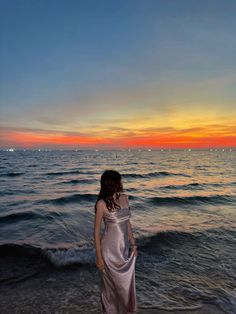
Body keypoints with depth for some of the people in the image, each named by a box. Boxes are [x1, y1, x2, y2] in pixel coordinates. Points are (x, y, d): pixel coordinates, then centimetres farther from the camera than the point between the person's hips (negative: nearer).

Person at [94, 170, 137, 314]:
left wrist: (133, 244, 10)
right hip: (111, 249, -5)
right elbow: (97, 231, -12)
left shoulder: (125, 198, -2)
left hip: (125, 247, 5)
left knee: (127, 284, 21)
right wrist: (99, 257, -10)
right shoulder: (102, 204, -18)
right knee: (113, 285, 15)